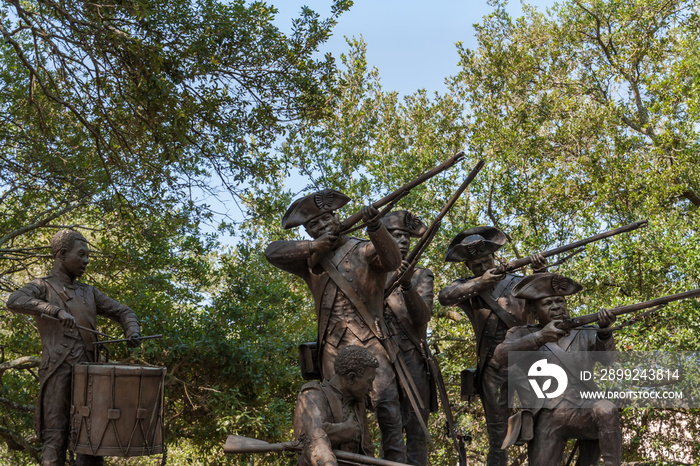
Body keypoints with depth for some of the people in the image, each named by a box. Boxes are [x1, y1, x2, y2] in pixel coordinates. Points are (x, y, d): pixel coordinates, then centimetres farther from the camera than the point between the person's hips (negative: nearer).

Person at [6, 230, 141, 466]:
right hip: (58, 373, -5)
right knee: (56, 439, -7)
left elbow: (122, 312, 22)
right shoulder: (41, 287, 5)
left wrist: (132, 332, -1)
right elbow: (15, 302, -16)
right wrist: (58, 311, -27)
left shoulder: (88, 293, 21)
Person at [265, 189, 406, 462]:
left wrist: (375, 228, -31)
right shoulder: (310, 260, 18)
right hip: (332, 346, 4)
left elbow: (392, 261, -13)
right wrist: (313, 247, -6)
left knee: (386, 402, -16)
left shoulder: (362, 250, 6)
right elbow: (272, 252, 7)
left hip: (369, 340, -4)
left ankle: (396, 461, -14)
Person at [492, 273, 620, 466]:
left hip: (584, 409, -1)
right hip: (546, 418, 1)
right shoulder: (522, 334, 15)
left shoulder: (584, 334, 17)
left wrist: (604, 330, -26)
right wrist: (540, 337, -21)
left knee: (606, 411, -31)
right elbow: (501, 356, -7)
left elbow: (606, 357, -4)